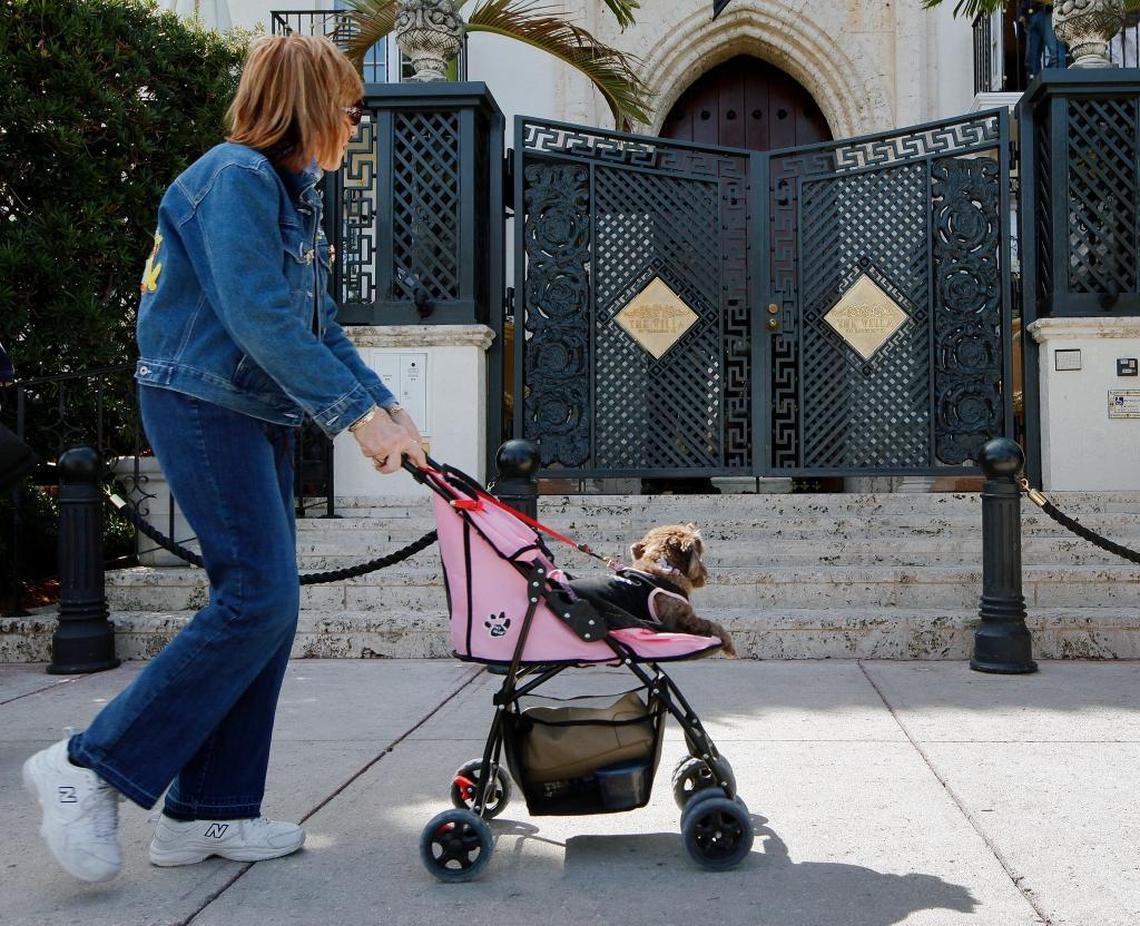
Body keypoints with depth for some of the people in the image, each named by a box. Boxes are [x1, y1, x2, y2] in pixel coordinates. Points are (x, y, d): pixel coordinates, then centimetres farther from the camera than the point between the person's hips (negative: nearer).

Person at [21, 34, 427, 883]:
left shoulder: (294, 196, 17)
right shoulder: (236, 177, -13)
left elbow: (319, 330, 15)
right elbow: (261, 319, -23)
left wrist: (389, 410, 4)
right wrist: (357, 415, -24)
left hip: (258, 415, 10)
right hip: (202, 405, -10)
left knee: (268, 605, 6)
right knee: (258, 596, -14)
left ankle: (208, 811, 13)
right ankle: (92, 767, -2)